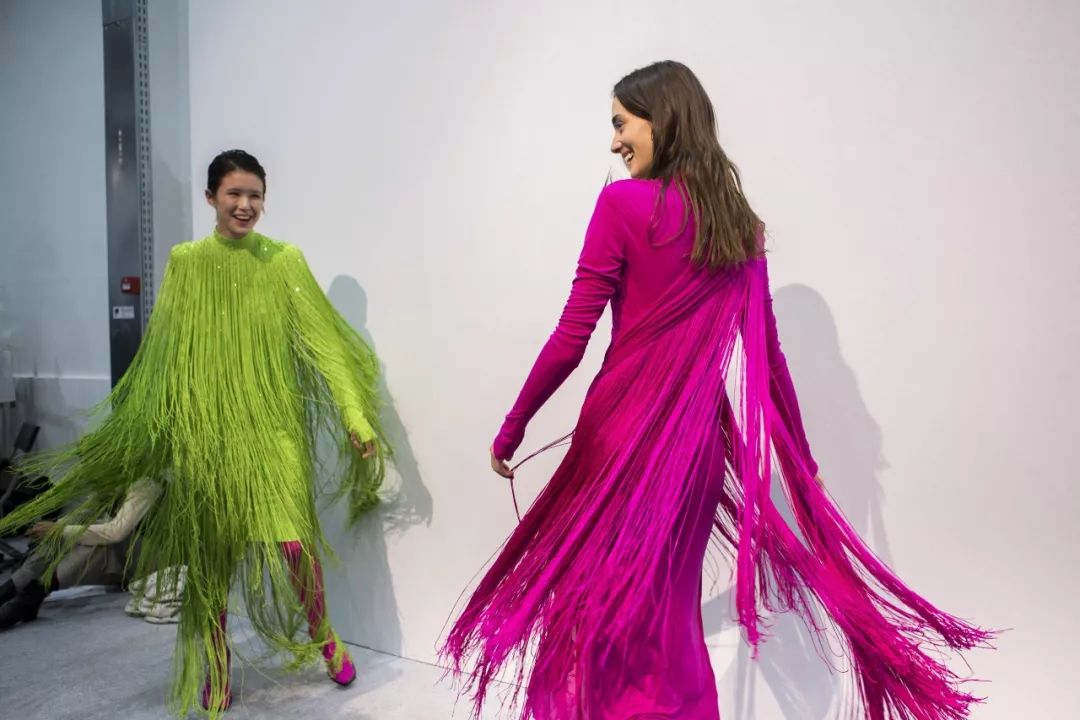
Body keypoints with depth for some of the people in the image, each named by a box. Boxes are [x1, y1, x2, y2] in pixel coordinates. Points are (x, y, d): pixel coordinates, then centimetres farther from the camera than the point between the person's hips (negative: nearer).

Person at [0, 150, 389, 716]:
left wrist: (356, 416, -14)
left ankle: (321, 636, 22)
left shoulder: (284, 260, 0)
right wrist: (137, 435, 6)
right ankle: (215, 667, 30)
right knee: (211, 552, 9)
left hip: (272, 425, -1)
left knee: (294, 541, -8)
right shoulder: (186, 262, 4)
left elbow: (323, 341, -6)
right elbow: (162, 358, 6)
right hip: (206, 429, 2)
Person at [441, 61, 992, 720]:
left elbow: (572, 338, -10)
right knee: (672, 606, 20)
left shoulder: (623, 204, -8)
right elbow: (767, 353, 10)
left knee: (606, 602, 9)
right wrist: (800, 457, 18)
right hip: (699, 437, 6)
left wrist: (513, 428, 1)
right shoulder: (740, 220, 9)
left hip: (625, 429, -6)